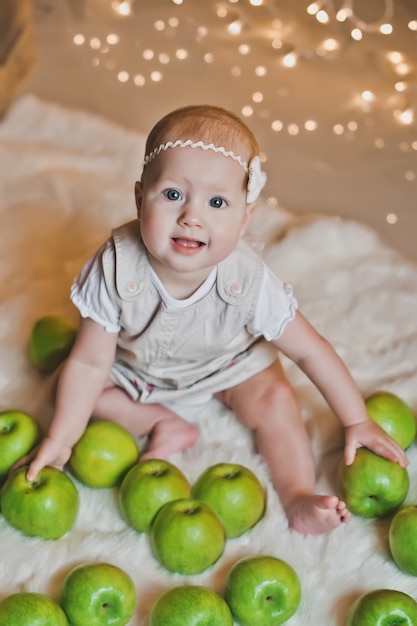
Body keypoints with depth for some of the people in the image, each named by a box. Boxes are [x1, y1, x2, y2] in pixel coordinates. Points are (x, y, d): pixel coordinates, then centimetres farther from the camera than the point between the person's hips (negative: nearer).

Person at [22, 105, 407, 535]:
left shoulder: (247, 281, -36)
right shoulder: (116, 269, -36)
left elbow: (311, 352, -23)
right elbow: (89, 364, -24)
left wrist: (357, 422, -17)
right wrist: (60, 439, -25)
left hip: (225, 366, -1)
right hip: (135, 366, 1)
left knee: (274, 402, -19)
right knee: (67, 382, -11)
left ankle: (298, 497, -6)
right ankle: (164, 424, -7)